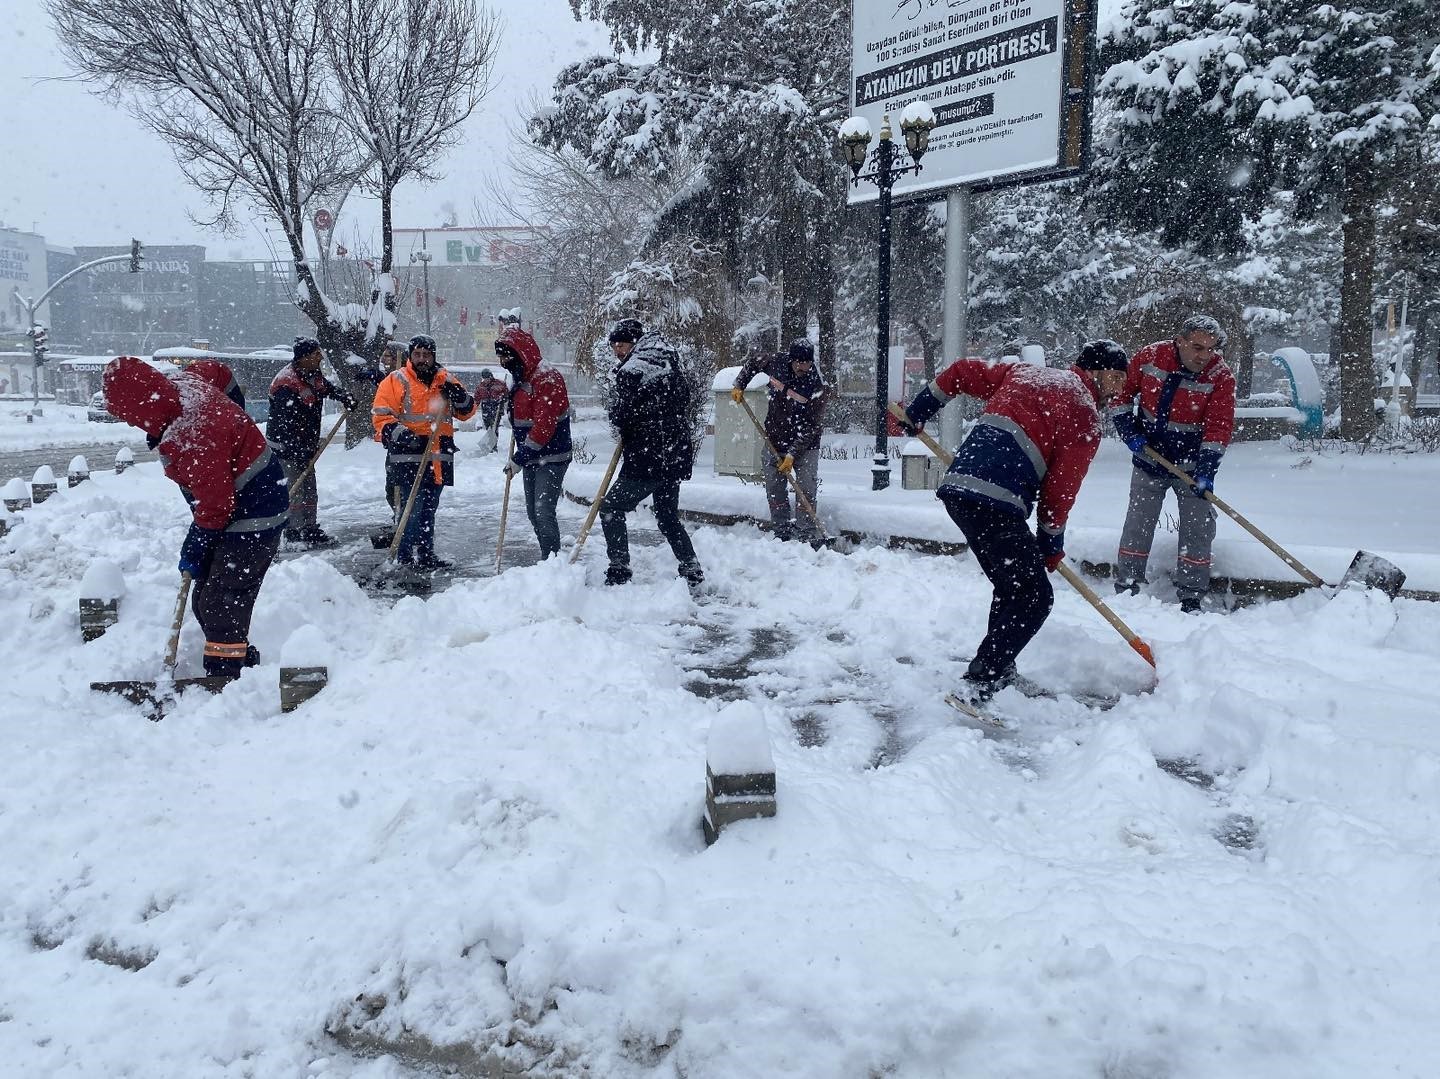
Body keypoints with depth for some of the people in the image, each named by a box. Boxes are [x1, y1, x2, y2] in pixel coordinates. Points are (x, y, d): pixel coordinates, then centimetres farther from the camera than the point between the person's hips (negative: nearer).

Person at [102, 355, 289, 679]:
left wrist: (195, 549, -9)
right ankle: (243, 665, 27)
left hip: (252, 520, -10)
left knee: (220, 607, -8)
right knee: (206, 600, 16)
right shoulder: (185, 388, -3)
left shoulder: (191, 439, -31)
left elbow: (216, 504, -23)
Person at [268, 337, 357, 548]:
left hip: (304, 445, 9)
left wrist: (345, 396, 9)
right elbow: (288, 424, -29)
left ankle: (310, 530, 25)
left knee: (310, 492, 15)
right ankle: (294, 535, 0)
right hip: (285, 447, -9)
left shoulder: (312, 374, 2)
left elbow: (327, 387, 27)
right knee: (294, 492, -7)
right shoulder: (286, 384, -26)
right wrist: (299, 452, -32)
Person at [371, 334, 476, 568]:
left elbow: (466, 411, 16)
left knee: (429, 508, 14)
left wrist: (460, 396, -5)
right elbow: (381, 416, -5)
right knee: (412, 507, -9)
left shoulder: (446, 380, 12)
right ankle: (405, 557, -2)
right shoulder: (396, 380, -1)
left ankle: (426, 553, 24)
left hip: (439, 458, 5)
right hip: (408, 456, -5)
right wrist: (399, 433, -20)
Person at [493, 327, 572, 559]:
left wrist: (519, 459, -20)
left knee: (543, 512, -15)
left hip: (551, 458, -10)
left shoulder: (547, 379, -19)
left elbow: (543, 427, -24)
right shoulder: (520, 377, 12)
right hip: (530, 458, 10)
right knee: (533, 512, 13)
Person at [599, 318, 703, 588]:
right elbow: (685, 401, 16)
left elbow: (621, 417, -14)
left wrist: (622, 426, 8)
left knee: (611, 509, 3)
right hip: (677, 456, 8)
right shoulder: (668, 364, 10)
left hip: (647, 459, -8)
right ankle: (692, 570, 23)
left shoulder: (631, 371, -13)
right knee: (668, 516, 21)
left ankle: (619, 571, 1)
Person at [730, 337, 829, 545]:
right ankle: (782, 533, 16)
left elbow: (810, 427, -21)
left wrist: (792, 454, -24)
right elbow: (753, 362, 14)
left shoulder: (816, 388, -22)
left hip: (805, 445, -4)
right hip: (775, 441, 4)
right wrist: (739, 385, 4)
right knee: (774, 489, 5)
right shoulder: (777, 363, -10)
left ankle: (808, 536, -6)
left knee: (806, 490, -11)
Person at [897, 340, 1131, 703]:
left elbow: (963, 371, 25)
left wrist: (920, 408, 34)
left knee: (1013, 586, 23)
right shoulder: (1086, 416, 1)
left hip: (957, 486, 9)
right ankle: (979, 683, -8)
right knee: (1034, 597, -2)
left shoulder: (1024, 372, 23)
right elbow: (1062, 486, 0)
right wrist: (1051, 542, 11)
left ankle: (998, 669, 31)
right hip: (995, 501, -9)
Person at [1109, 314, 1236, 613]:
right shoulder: (1150, 357, -13)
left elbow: (1219, 426, -18)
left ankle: (1191, 598, 11)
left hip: (1191, 464, -1)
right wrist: (1128, 429, -11)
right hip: (1148, 457, 1)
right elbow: (1122, 391, 0)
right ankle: (1126, 589, 17)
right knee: (1137, 525, 7)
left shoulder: (1220, 376, -16)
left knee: (1197, 529, 0)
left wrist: (1206, 470, -26)